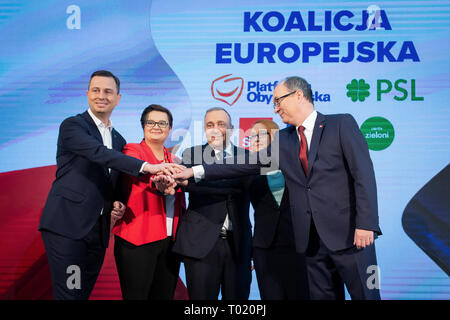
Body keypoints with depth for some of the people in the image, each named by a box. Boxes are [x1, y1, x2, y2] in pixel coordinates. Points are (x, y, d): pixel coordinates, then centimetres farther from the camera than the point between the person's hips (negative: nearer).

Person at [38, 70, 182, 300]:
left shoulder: (119, 140, 19)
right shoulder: (72, 126, -2)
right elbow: (99, 154, -20)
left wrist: (117, 204, 2)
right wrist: (146, 167, -29)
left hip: (98, 231, 6)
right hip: (66, 225, -6)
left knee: (84, 293, 8)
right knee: (68, 294, -9)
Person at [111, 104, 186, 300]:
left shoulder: (173, 159, 16)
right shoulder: (133, 150, -1)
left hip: (170, 240, 6)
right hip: (138, 240, -5)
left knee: (164, 295, 10)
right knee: (136, 295, -2)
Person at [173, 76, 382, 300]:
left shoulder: (342, 124, -2)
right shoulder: (282, 140, 13)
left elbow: (364, 175, -8)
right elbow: (248, 163, 9)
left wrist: (366, 224, -16)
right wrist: (195, 171, 4)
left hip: (349, 232, -5)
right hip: (311, 238, 5)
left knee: (365, 295, 0)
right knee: (322, 295, 11)